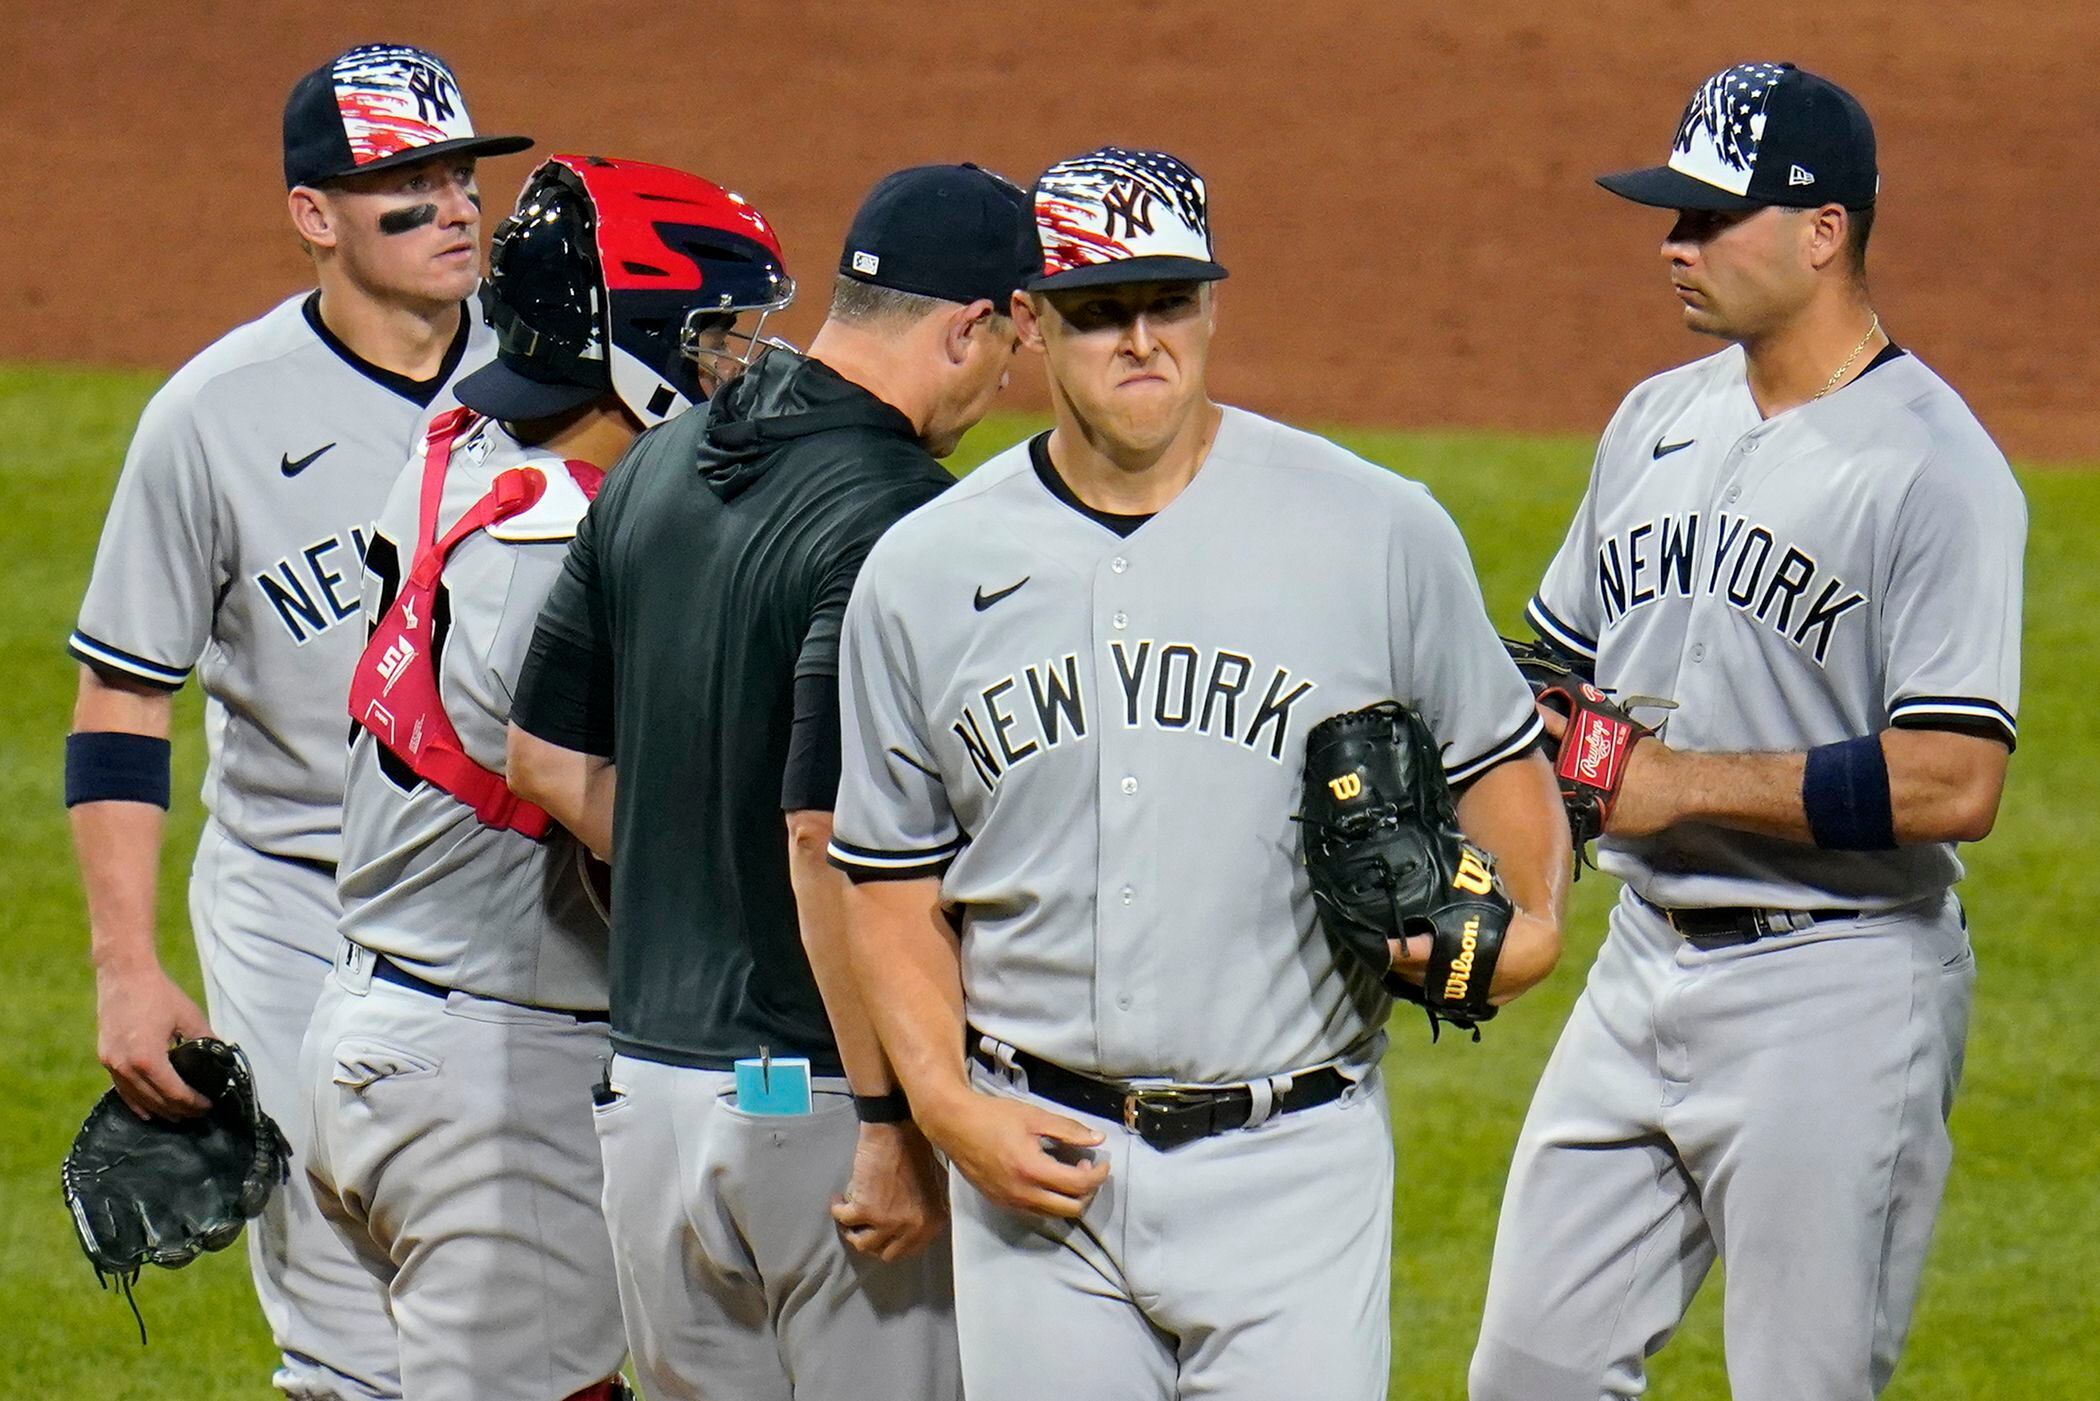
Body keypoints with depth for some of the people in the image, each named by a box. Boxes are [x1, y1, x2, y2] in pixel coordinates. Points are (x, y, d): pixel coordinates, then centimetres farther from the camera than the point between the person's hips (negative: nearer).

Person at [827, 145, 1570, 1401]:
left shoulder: (1378, 533, 0)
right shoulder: (921, 575, 5)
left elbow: (1499, 760, 11)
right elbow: (897, 885, 10)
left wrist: (1527, 922, -10)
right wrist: (948, 1104, -4)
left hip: (1290, 1162, -2)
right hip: (1034, 1158, 2)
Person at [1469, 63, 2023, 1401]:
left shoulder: (1935, 470, -14)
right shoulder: (1659, 419, 12)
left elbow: (1954, 785, -22)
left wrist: (1691, 782, -17)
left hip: (1837, 995, -8)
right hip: (1645, 962, 8)